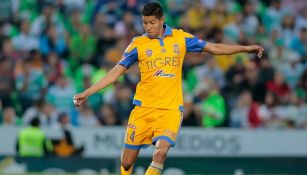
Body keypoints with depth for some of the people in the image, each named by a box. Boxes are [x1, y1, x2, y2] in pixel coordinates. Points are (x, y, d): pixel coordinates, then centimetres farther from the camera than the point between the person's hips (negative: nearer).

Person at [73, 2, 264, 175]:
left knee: (161, 151, -24)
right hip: (143, 109, 0)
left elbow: (214, 48, 11)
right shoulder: (138, 44, 1)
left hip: (171, 109, 0)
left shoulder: (180, 38, 4)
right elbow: (116, 72, 2)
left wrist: (246, 48, 7)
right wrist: (86, 93, -4)